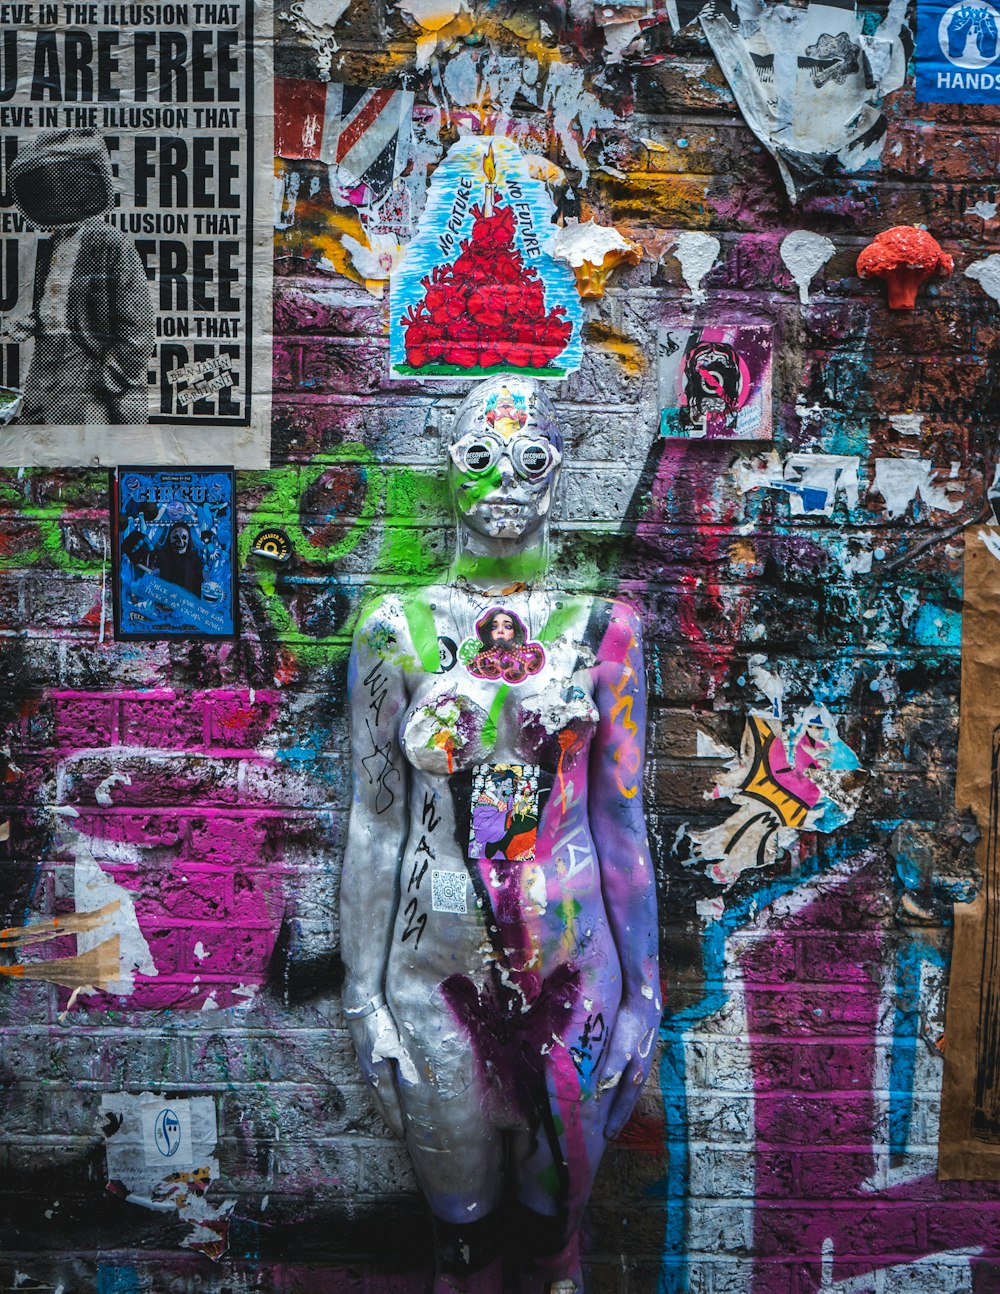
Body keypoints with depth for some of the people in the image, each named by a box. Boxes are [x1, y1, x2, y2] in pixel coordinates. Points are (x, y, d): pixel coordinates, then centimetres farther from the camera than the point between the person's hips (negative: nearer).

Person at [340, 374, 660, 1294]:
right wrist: (364, 996, 1)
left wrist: (642, 993, 4)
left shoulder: (601, 628, 0)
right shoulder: (397, 629, -2)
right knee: (462, 1218, 15)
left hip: (573, 960, 1)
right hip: (438, 966, 0)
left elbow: (623, 818, 3)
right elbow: (375, 821, 1)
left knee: (556, 1207, 17)